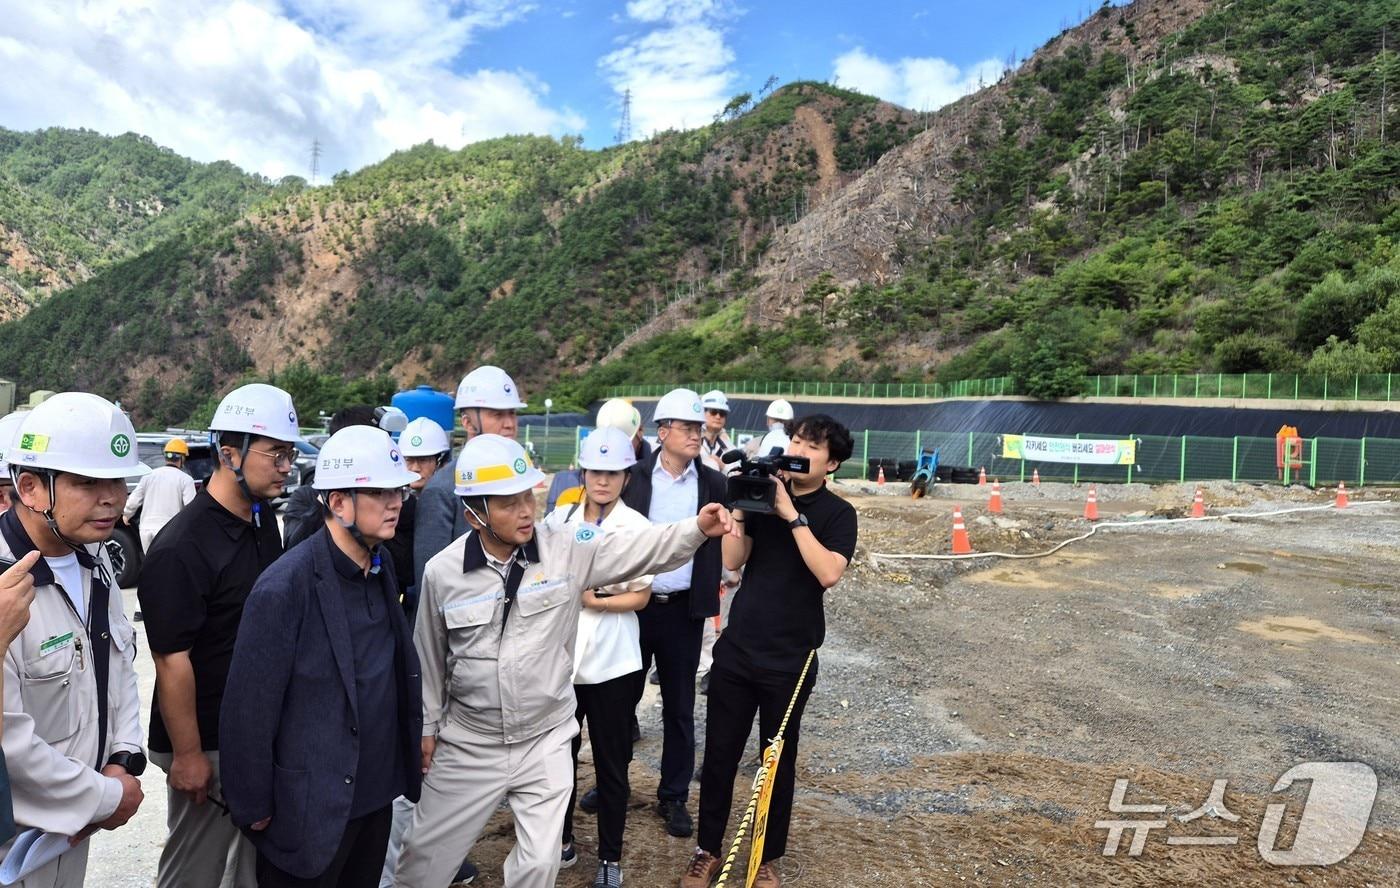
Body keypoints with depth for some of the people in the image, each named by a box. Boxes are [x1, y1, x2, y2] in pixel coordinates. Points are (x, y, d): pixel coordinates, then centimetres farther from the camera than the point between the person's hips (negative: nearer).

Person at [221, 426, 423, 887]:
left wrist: (404, 765, 9)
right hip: (312, 806, -6)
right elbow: (249, 709, -17)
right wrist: (254, 807, -10)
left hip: (378, 791, 7)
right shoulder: (285, 587, -22)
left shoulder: (381, 566, 0)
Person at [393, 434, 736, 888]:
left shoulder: (567, 548, -13)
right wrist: (427, 726, 9)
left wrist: (697, 528, -36)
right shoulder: (442, 571, -11)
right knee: (427, 851, 17)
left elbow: (642, 546, -18)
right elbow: (430, 656, 2)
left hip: (545, 741, 0)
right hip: (468, 744, 0)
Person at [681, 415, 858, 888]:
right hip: (736, 649, 3)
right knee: (719, 754, 11)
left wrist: (792, 515, -22)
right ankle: (707, 850, 28)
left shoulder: (837, 513, -5)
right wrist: (739, 503, -13)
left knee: (779, 761, 12)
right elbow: (733, 561, -4)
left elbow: (828, 573, -22)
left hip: (791, 658, -2)